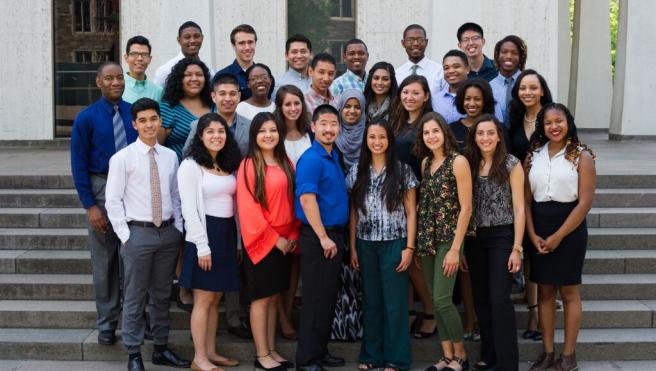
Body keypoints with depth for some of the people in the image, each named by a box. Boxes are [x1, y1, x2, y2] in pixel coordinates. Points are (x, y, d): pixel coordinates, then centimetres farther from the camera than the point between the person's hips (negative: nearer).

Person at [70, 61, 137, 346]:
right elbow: (79, 165, -5)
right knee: (104, 261, 8)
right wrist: (90, 205, -9)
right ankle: (106, 323, 22)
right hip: (102, 191, -2)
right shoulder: (86, 118, -5)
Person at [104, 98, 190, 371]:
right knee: (135, 297, 2)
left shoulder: (170, 156, 6)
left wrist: (178, 228, 6)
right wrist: (125, 236, -9)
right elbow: (112, 201, -5)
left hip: (168, 232, 4)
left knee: (162, 294, 14)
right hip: (138, 233, -4)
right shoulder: (122, 158, -5)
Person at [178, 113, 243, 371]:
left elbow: (233, 202, 14)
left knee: (216, 298, 12)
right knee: (203, 299, -2)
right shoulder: (191, 165, -8)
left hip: (227, 233, 7)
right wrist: (202, 246, -18)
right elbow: (189, 209, -13)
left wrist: (238, 239, 7)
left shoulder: (229, 166, 13)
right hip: (205, 233, -7)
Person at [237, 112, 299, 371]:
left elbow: (292, 201, 12)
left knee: (274, 297, 11)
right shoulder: (248, 165, -10)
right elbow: (248, 208, -14)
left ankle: (271, 350, 19)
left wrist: (293, 235, 2)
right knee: (261, 298, 1)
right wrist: (274, 238, -14)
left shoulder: (286, 164, 10)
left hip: (284, 241, 6)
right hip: (261, 241, -6)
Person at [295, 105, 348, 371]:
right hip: (317, 237, -9)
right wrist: (323, 237, -21)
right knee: (316, 299, -3)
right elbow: (306, 199, -21)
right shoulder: (311, 159, -15)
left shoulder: (334, 156, 13)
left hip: (334, 235, 9)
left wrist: (336, 237, 14)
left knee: (329, 298, 14)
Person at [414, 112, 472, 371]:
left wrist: (455, 249, -15)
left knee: (442, 300, -9)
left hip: (448, 238, -6)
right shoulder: (425, 162, 11)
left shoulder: (458, 161, -9)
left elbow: (466, 208, -12)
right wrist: (418, 243, 9)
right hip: (426, 238, 6)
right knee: (435, 301, 8)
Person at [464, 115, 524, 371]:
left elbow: (519, 208, -7)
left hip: (502, 237, -4)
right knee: (481, 299, 9)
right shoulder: (468, 164, 7)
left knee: (499, 299, -9)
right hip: (474, 237, 5)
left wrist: (516, 248, -12)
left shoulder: (511, 164, -5)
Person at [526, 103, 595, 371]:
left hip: (569, 230, -4)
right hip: (538, 232, 4)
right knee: (544, 291, 8)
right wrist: (533, 234, -7)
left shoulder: (581, 157, -5)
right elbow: (526, 199, 5)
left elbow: (585, 202, -11)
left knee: (569, 292, 4)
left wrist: (558, 236, -13)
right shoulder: (533, 156, 6)